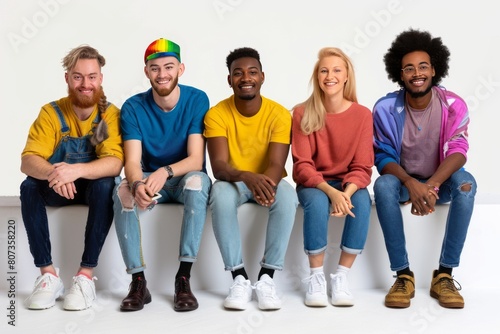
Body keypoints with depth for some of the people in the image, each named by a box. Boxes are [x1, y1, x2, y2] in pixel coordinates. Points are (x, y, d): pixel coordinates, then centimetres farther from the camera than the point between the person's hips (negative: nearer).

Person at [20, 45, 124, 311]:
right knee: (29, 187, -28)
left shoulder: (110, 114, -12)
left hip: (93, 186, -2)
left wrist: (77, 170, -45)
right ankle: (48, 274, -24)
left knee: (106, 185, -34)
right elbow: (28, 160, -19)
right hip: (58, 189, 2)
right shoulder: (51, 113, -9)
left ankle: (86, 276, -28)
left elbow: (114, 163, -25)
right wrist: (52, 172, -42)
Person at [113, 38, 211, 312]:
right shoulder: (133, 107, -8)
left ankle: (183, 279, -31)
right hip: (148, 178, 1)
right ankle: (138, 282, -24)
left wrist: (166, 171, -40)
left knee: (198, 180, -36)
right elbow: (132, 161, -16)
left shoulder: (197, 100, -12)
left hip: (184, 179, -1)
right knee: (122, 190, -31)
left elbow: (196, 160, -19)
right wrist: (138, 184, -41)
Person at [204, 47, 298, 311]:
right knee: (220, 194, -35)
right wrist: (246, 176, -46)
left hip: (268, 182, 0)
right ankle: (239, 278, -26)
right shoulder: (217, 114, -13)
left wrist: (266, 181, -48)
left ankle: (266, 276, -25)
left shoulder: (279, 114, -13)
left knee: (287, 195, -34)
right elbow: (218, 165, -23)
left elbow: (276, 164, -22)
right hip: (233, 182, 0)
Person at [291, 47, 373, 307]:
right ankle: (316, 278, -18)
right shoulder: (303, 114, -10)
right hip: (313, 183, -1)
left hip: (348, 184, 1)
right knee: (317, 203, -35)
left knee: (362, 203, -32)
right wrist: (331, 192, -29)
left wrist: (346, 193, -29)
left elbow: (362, 167, -8)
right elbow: (302, 165, -12)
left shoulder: (362, 114, -7)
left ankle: (341, 277, -18)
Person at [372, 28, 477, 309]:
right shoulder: (385, 108, -13)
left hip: (440, 182, 0)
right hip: (403, 181, 0)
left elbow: (458, 151, -22)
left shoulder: (454, 104, -13)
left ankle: (444, 275, -28)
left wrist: (431, 185, -41)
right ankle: (403, 275, -28)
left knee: (465, 182, -33)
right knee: (383, 185, -34)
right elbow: (384, 157, -14)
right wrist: (411, 184, -35)